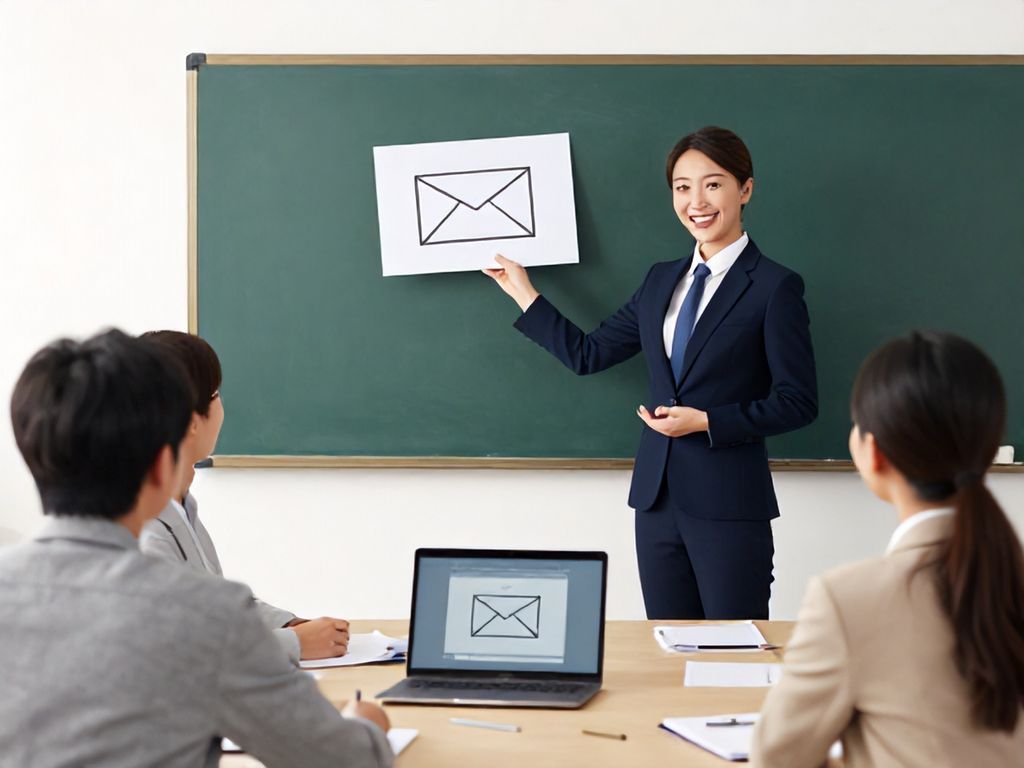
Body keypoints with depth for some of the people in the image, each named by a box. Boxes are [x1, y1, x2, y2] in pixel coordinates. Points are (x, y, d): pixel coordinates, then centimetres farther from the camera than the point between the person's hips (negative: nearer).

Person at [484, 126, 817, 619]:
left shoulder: (774, 287, -7)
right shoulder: (662, 280, 12)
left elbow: (797, 403, -9)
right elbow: (587, 354, 15)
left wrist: (705, 421, -16)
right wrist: (523, 293, 16)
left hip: (728, 504, -6)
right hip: (658, 498, 6)